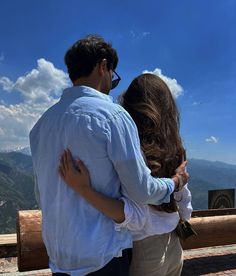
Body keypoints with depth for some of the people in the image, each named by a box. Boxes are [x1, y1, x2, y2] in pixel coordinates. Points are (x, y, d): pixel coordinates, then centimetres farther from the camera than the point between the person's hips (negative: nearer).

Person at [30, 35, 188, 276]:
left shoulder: (42, 122, 2)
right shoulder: (112, 115, -17)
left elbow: (42, 194, 10)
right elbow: (141, 191, -14)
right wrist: (175, 182, 4)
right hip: (102, 256, -6)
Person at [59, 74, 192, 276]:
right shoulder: (172, 150, -1)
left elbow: (135, 216, -27)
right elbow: (185, 208, 6)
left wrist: (84, 189, -35)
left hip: (143, 251, -6)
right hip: (174, 248, 6)